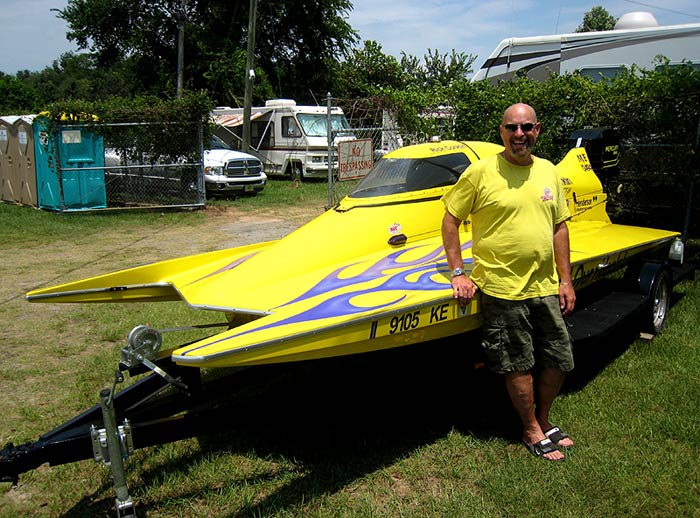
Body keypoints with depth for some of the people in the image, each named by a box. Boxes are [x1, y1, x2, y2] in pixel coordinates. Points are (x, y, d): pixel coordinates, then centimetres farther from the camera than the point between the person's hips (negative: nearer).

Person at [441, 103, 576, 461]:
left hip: (545, 287, 6)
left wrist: (565, 281, 10)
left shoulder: (548, 172, 8)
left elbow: (559, 227, 13)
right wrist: (458, 273, -9)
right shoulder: (480, 172, -8)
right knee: (519, 365, 6)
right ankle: (532, 432, 26)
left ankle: (543, 420, 36)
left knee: (559, 360, 13)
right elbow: (450, 220, -4)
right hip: (501, 288, -5)